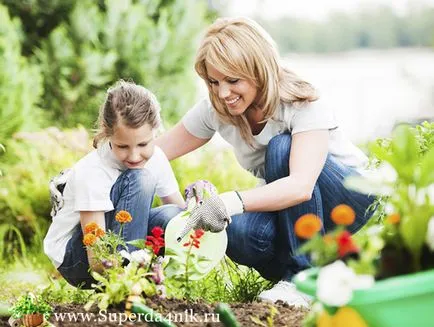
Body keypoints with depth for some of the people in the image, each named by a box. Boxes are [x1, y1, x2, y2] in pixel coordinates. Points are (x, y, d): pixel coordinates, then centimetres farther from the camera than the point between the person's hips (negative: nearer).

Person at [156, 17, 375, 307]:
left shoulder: (304, 106, -27)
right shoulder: (215, 111, -10)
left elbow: (301, 186, -43)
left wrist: (233, 202, -57)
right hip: (292, 214, 4)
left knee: (282, 148, -34)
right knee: (238, 234, -33)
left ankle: (304, 275, -24)